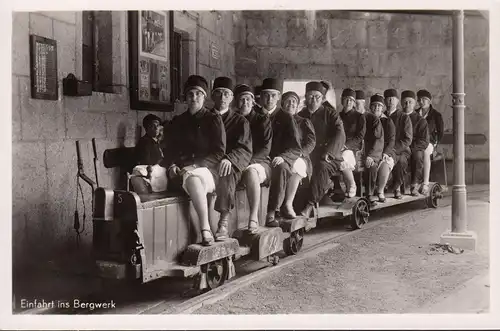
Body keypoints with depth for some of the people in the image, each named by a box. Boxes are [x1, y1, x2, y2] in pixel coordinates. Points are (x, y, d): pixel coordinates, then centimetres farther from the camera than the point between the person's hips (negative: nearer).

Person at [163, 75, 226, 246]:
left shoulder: (213, 119, 5)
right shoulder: (178, 121, 19)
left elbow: (219, 152, -3)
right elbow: (170, 150, 18)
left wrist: (195, 166, -14)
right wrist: (172, 165, -5)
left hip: (208, 169, -3)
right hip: (182, 171, 3)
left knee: (192, 176, -37)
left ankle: (206, 230, -38)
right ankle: (205, 231, -35)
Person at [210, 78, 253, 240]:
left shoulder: (240, 121, 13)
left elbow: (245, 149, 0)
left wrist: (229, 159, -21)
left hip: (232, 165, -2)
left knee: (226, 173, -36)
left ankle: (224, 224, -40)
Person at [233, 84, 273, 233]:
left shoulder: (262, 120, 7)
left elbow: (265, 149, -3)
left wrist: (249, 160, -18)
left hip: (260, 162, -3)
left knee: (250, 171, -38)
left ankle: (254, 218, -40)